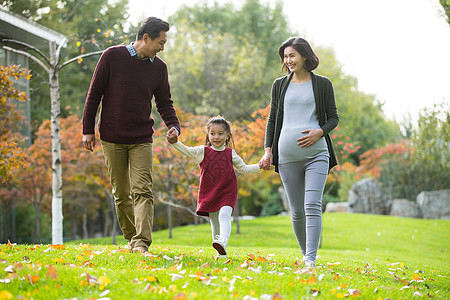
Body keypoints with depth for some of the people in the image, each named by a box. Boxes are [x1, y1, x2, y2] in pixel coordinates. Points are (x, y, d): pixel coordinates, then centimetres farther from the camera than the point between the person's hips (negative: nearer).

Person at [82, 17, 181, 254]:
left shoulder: (159, 67, 5)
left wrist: (174, 126, -5)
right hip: (112, 138, -1)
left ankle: (141, 243, -21)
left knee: (142, 191, -13)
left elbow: (164, 102, 14)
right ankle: (131, 238, 21)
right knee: (121, 193, 6)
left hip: (142, 140, 1)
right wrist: (88, 129, -2)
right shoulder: (113, 56, -3)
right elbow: (94, 93, 0)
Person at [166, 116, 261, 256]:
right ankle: (220, 252, 20)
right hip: (209, 194, 2)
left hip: (227, 193, -1)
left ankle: (223, 242, -43)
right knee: (215, 223, 8)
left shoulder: (231, 154, 5)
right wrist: (175, 142, -30)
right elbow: (186, 150, -10)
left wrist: (260, 166, 7)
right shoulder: (202, 152, 1)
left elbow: (243, 168, 18)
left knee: (224, 215, -25)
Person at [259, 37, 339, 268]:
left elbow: (333, 118, 11)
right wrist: (268, 150, 6)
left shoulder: (322, 84, 7)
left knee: (312, 206, -15)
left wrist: (319, 132, -9)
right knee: (297, 210, 5)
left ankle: (311, 262, -19)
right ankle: (305, 254, 20)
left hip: (316, 153, -2)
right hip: (287, 155, 3)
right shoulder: (280, 85, 14)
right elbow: (272, 119, 17)